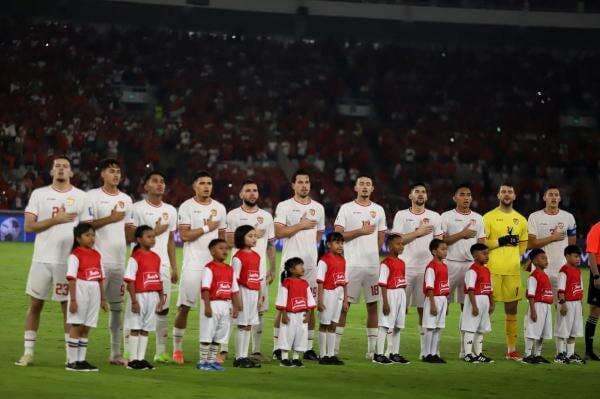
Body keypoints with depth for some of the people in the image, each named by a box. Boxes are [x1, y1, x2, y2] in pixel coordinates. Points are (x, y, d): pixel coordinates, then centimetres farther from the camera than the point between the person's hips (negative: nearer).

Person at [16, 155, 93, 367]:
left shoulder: (81, 197, 5)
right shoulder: (39, 194, 5)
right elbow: (28, 226, -2)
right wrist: (56, 220, -13)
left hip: (69, 260, -1)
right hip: (42, 259, 1)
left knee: (68, 307, 2)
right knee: (35, 304, 4)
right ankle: (28, 353, 10)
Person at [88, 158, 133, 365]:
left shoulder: (126, 199, 15)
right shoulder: (92, 196, -1)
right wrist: (111, 218, -13)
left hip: (120, 260, 5)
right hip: (99, 260, -5)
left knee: (117, 306, 7)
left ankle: (116, 353, 12)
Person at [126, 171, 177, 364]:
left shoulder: (170, 210, 15)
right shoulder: (138, 208, -2)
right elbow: (130, 236, -7)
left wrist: (174, 267, 15)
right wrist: (153, 232, -13)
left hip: (163, 265, 5)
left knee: (163, 308, 4)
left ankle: (161, 352, 9)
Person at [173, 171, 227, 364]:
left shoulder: (219, 208, 12)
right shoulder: (187, 207, -2)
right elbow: (184, 235, -11)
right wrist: (207, 228, -9)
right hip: (193, 264, -4)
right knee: (184, 307, -3)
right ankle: (177, 347, 6)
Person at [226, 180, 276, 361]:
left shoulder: (266, 216, 12)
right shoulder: (233, 215, 2)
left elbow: (271, 245, 15)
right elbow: (229, 240, -8)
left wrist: (272, 269, 11)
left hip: (260, 270, 3)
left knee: (259, 310, 4)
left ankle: (256, 351, 9)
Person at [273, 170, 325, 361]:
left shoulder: (318, 208, 13)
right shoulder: (284, 206, -1)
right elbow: (279, 232, -12)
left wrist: (308, 248, 14)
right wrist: (301, 225, -11)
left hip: (311, 262, 4)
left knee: (310, 305, 4)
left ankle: (308, 348, 9)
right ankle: (277, 346, 2)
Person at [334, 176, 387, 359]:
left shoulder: (378, 210, 12)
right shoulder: (346, 208, 2)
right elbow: (338, 235, -7)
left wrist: (371, 254, 14)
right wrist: (361, 231, -12)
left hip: (373, 264, 4)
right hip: (351, 264, -4)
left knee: (373, 306, 5)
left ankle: (372, 348, 10)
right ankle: (334, 347, -1)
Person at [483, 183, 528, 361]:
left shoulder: (521, 220, 14)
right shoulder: (489, 217, 1)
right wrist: (500, 242, -14)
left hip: (513, 271, 4)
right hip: (492, 270, -4)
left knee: (512, 309, 7)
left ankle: (511, 349, 12)